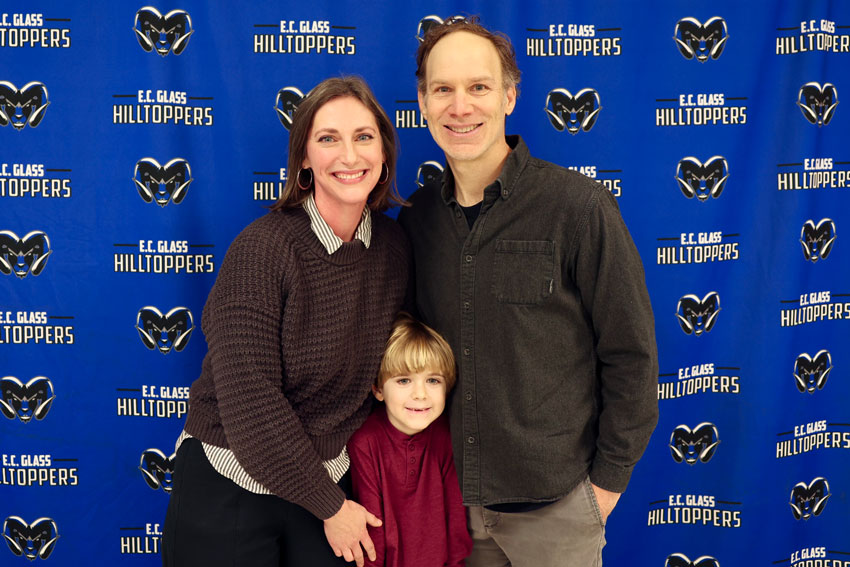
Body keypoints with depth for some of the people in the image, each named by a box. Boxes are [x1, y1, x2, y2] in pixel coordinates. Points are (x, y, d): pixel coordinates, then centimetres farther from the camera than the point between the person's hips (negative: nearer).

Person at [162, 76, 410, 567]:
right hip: (229, 487, -4)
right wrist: (329, 506, -12)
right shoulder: (261, 248, -18)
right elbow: (249, 399, -19)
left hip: (331, 484, 4)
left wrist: (336, 496, 4)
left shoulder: (394, 245, -3)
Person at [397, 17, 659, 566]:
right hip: (449, 496, 4)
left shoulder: (579, 206, -14)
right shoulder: (416, 218, 0)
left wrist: (610, 475, -6)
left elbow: (630, 352, -9)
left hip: (555, 503, -3)